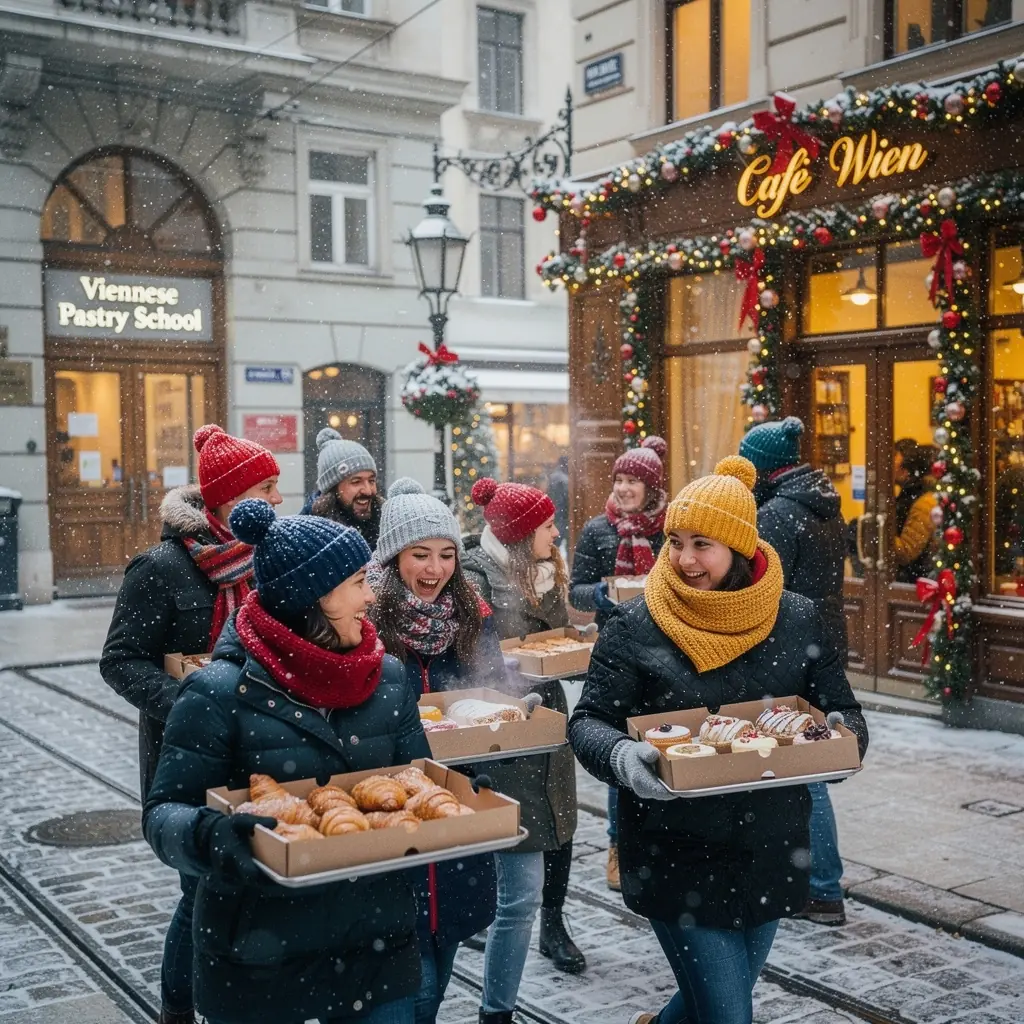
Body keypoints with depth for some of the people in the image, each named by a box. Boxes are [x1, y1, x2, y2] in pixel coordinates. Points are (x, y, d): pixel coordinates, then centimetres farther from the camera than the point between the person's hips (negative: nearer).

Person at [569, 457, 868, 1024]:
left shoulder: (797, 620, -1)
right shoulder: (634, 626, -9)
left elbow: (845, 715, 4)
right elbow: (588, 722, -9)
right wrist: (621, 756, -30)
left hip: (770, 851, 4)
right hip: (676, 857, -3)